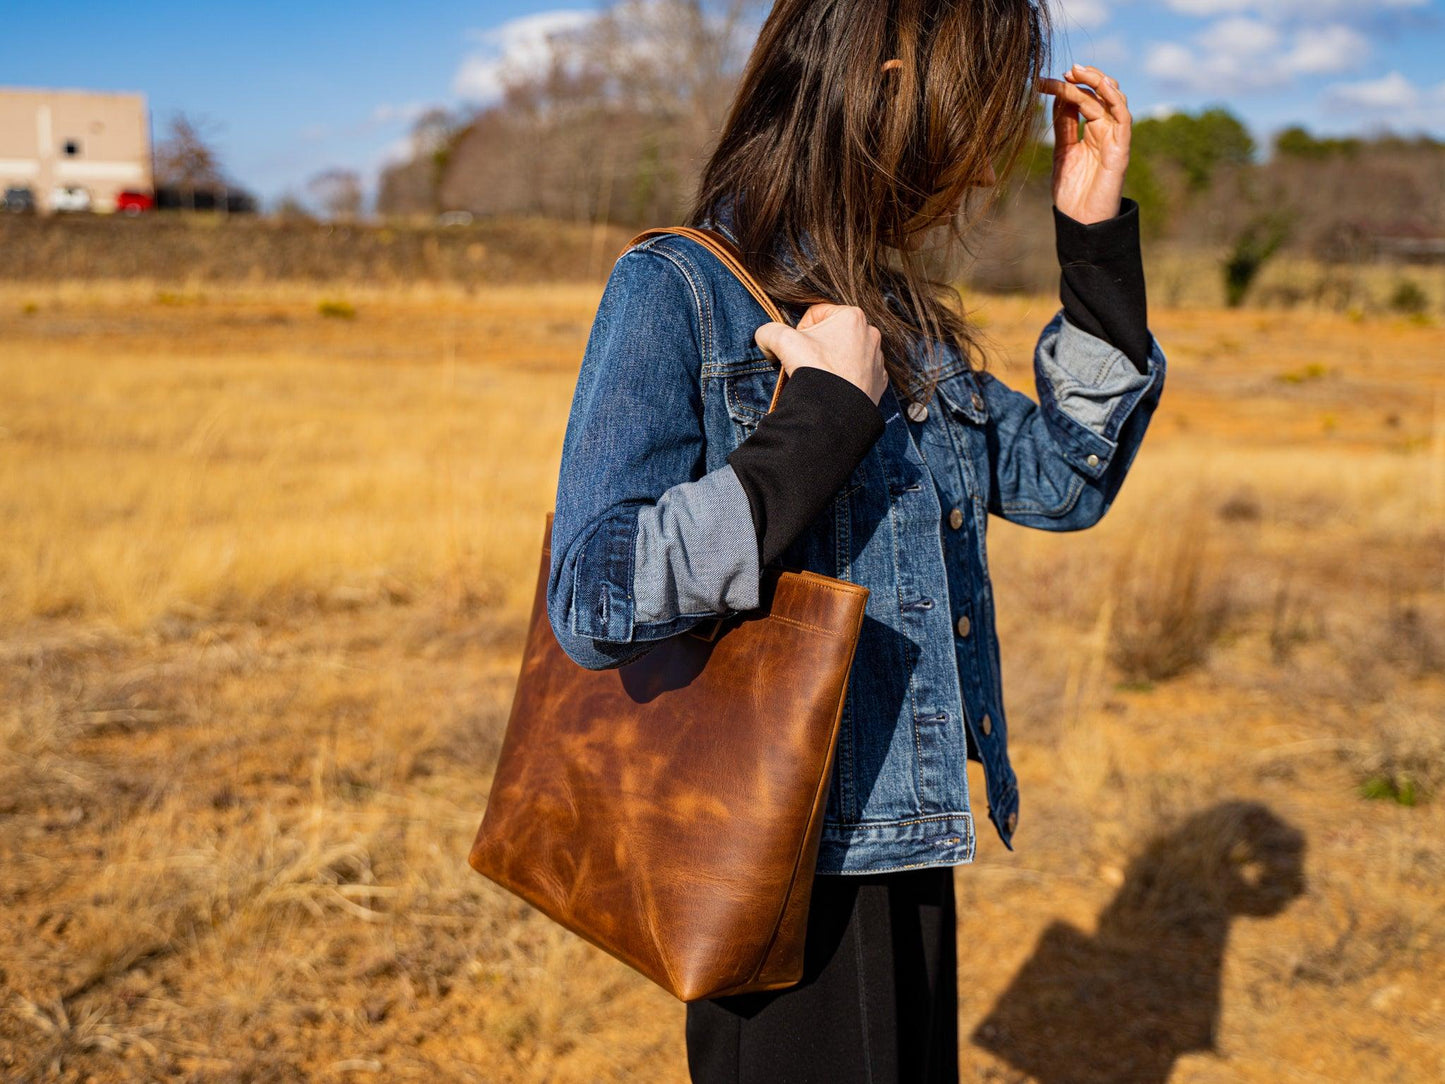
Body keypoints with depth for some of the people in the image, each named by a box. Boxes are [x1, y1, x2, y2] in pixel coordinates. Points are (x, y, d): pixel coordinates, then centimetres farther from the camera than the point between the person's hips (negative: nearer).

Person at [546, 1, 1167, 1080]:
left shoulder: (896, 311, 8)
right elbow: (595, 603, -24)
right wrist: (823, 420, -25)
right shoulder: (675, 289, -15)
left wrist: (1098, 241, 6)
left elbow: (1061, 480, 14)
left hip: (905, 850, 8)